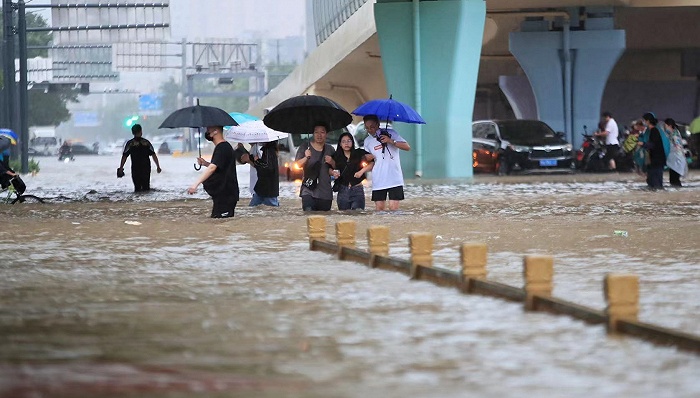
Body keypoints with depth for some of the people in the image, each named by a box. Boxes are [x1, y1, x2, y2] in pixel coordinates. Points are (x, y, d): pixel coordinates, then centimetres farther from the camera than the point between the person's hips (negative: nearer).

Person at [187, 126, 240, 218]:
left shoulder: (222, 148, -17)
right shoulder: (223, 147, 15)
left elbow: (212, 168, -28)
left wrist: (196, 184, -34)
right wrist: (205, 163, 11)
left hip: (225, 196, -10)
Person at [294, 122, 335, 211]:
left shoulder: (330, 149, 13)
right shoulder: (305, 147, 5)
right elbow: (296, 165, -1)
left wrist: (331, 162, -3)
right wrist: (306, 158, -20)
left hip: (325, 193, 3)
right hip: (309, 190, -3)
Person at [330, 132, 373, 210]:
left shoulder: (359, 153, 0)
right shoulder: (337, 156, 7)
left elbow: (372, 163, -2)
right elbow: (329, 169, 15)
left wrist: (362, 171, -13)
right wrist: (333, 173, -6)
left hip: (357, 190, -2)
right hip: (343, 191, 2)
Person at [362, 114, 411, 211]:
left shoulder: (390, 133, 0)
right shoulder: (367, 141, 12)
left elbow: (407, 147, -6)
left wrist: (391, 141, -19)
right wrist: (368, 158, -2)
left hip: (394, 178, -3)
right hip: (378, 180, 3)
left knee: (393, 208, -11)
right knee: (379, 209, -3)